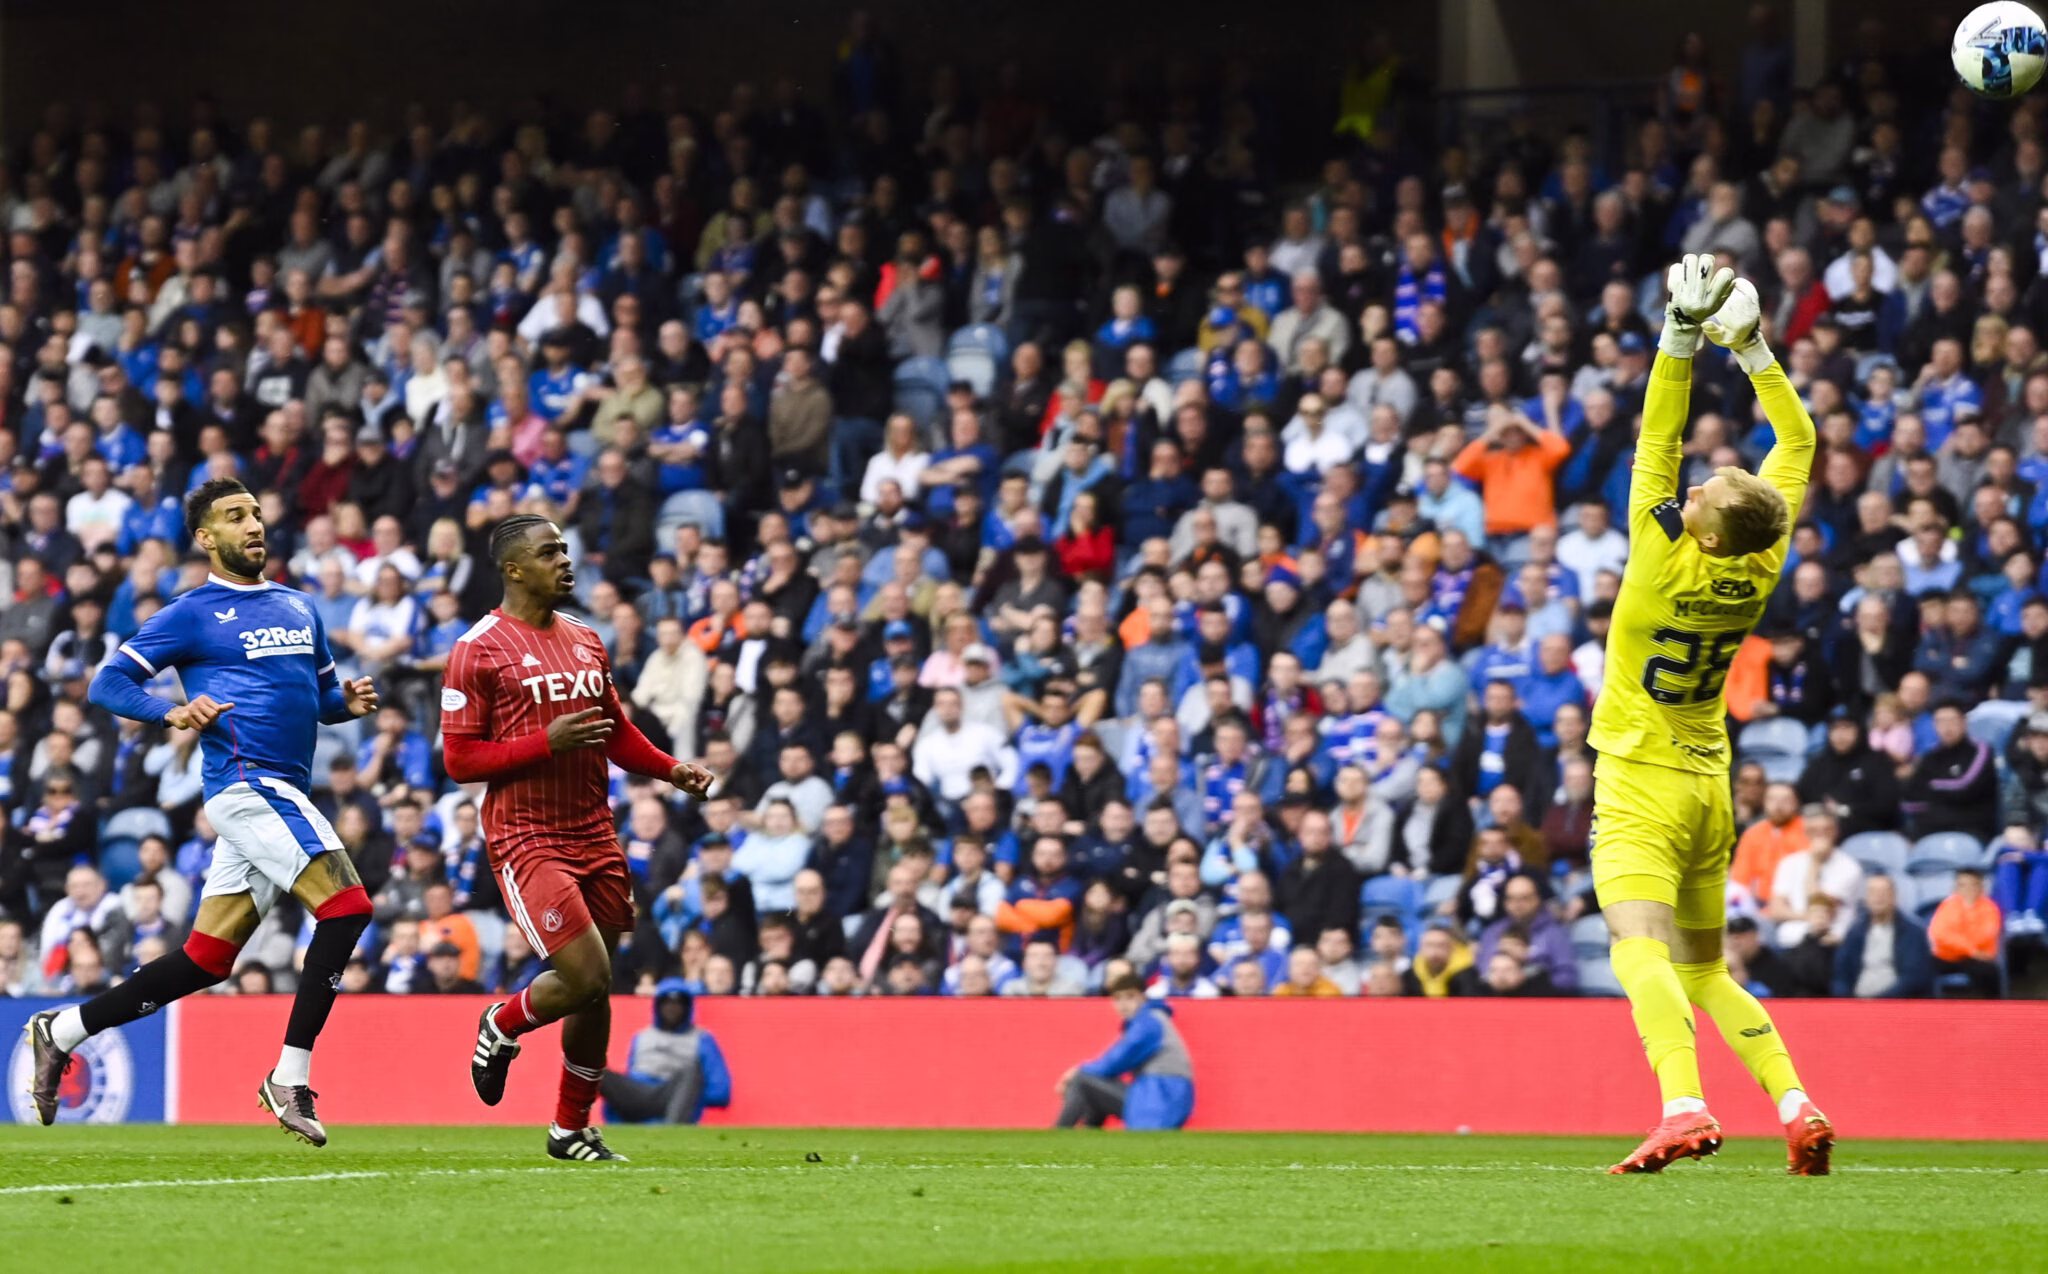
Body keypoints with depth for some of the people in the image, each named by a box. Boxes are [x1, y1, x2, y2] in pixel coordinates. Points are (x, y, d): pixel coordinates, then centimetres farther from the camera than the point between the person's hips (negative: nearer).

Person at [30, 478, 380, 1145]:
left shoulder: (297, 608, 20)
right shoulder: (191, 615, -1)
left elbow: (322, 695, 29)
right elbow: (109, 684, -2)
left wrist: (350, 701, 5)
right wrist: (174, 712, -19)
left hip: (282, 792, 8)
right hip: (247, 783, -8)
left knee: (206, 959, 7)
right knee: (347, 907, -21)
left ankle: (61, 1033, 18)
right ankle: (290, 1078, -17)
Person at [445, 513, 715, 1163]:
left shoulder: (586, 641, 14)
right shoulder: (480, 649, -7)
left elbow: (618, 734, 24)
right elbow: (460, 760, -10)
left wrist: (673, 770, 6)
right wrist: (548, 743, -20)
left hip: (594, 835, 7)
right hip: (527, 839, -7)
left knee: (595, 992, 8)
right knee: (586, 977, -16)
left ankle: (572, 1129, 23)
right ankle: (501, 1024, 14)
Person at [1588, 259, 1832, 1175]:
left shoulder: (1665, 562, -20)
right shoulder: (1759, 574, -5)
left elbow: (1656, 439, -18)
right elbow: (1796, 440, 6)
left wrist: (1682, 338, -16)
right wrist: (1751, 346, 5)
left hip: (1642, 787, -7)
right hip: (1707, 784, 7)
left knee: (1641, 949, -21)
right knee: (1705, 971, 16)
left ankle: (1683, 1107, -41)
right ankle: (1796, 1107, 2)